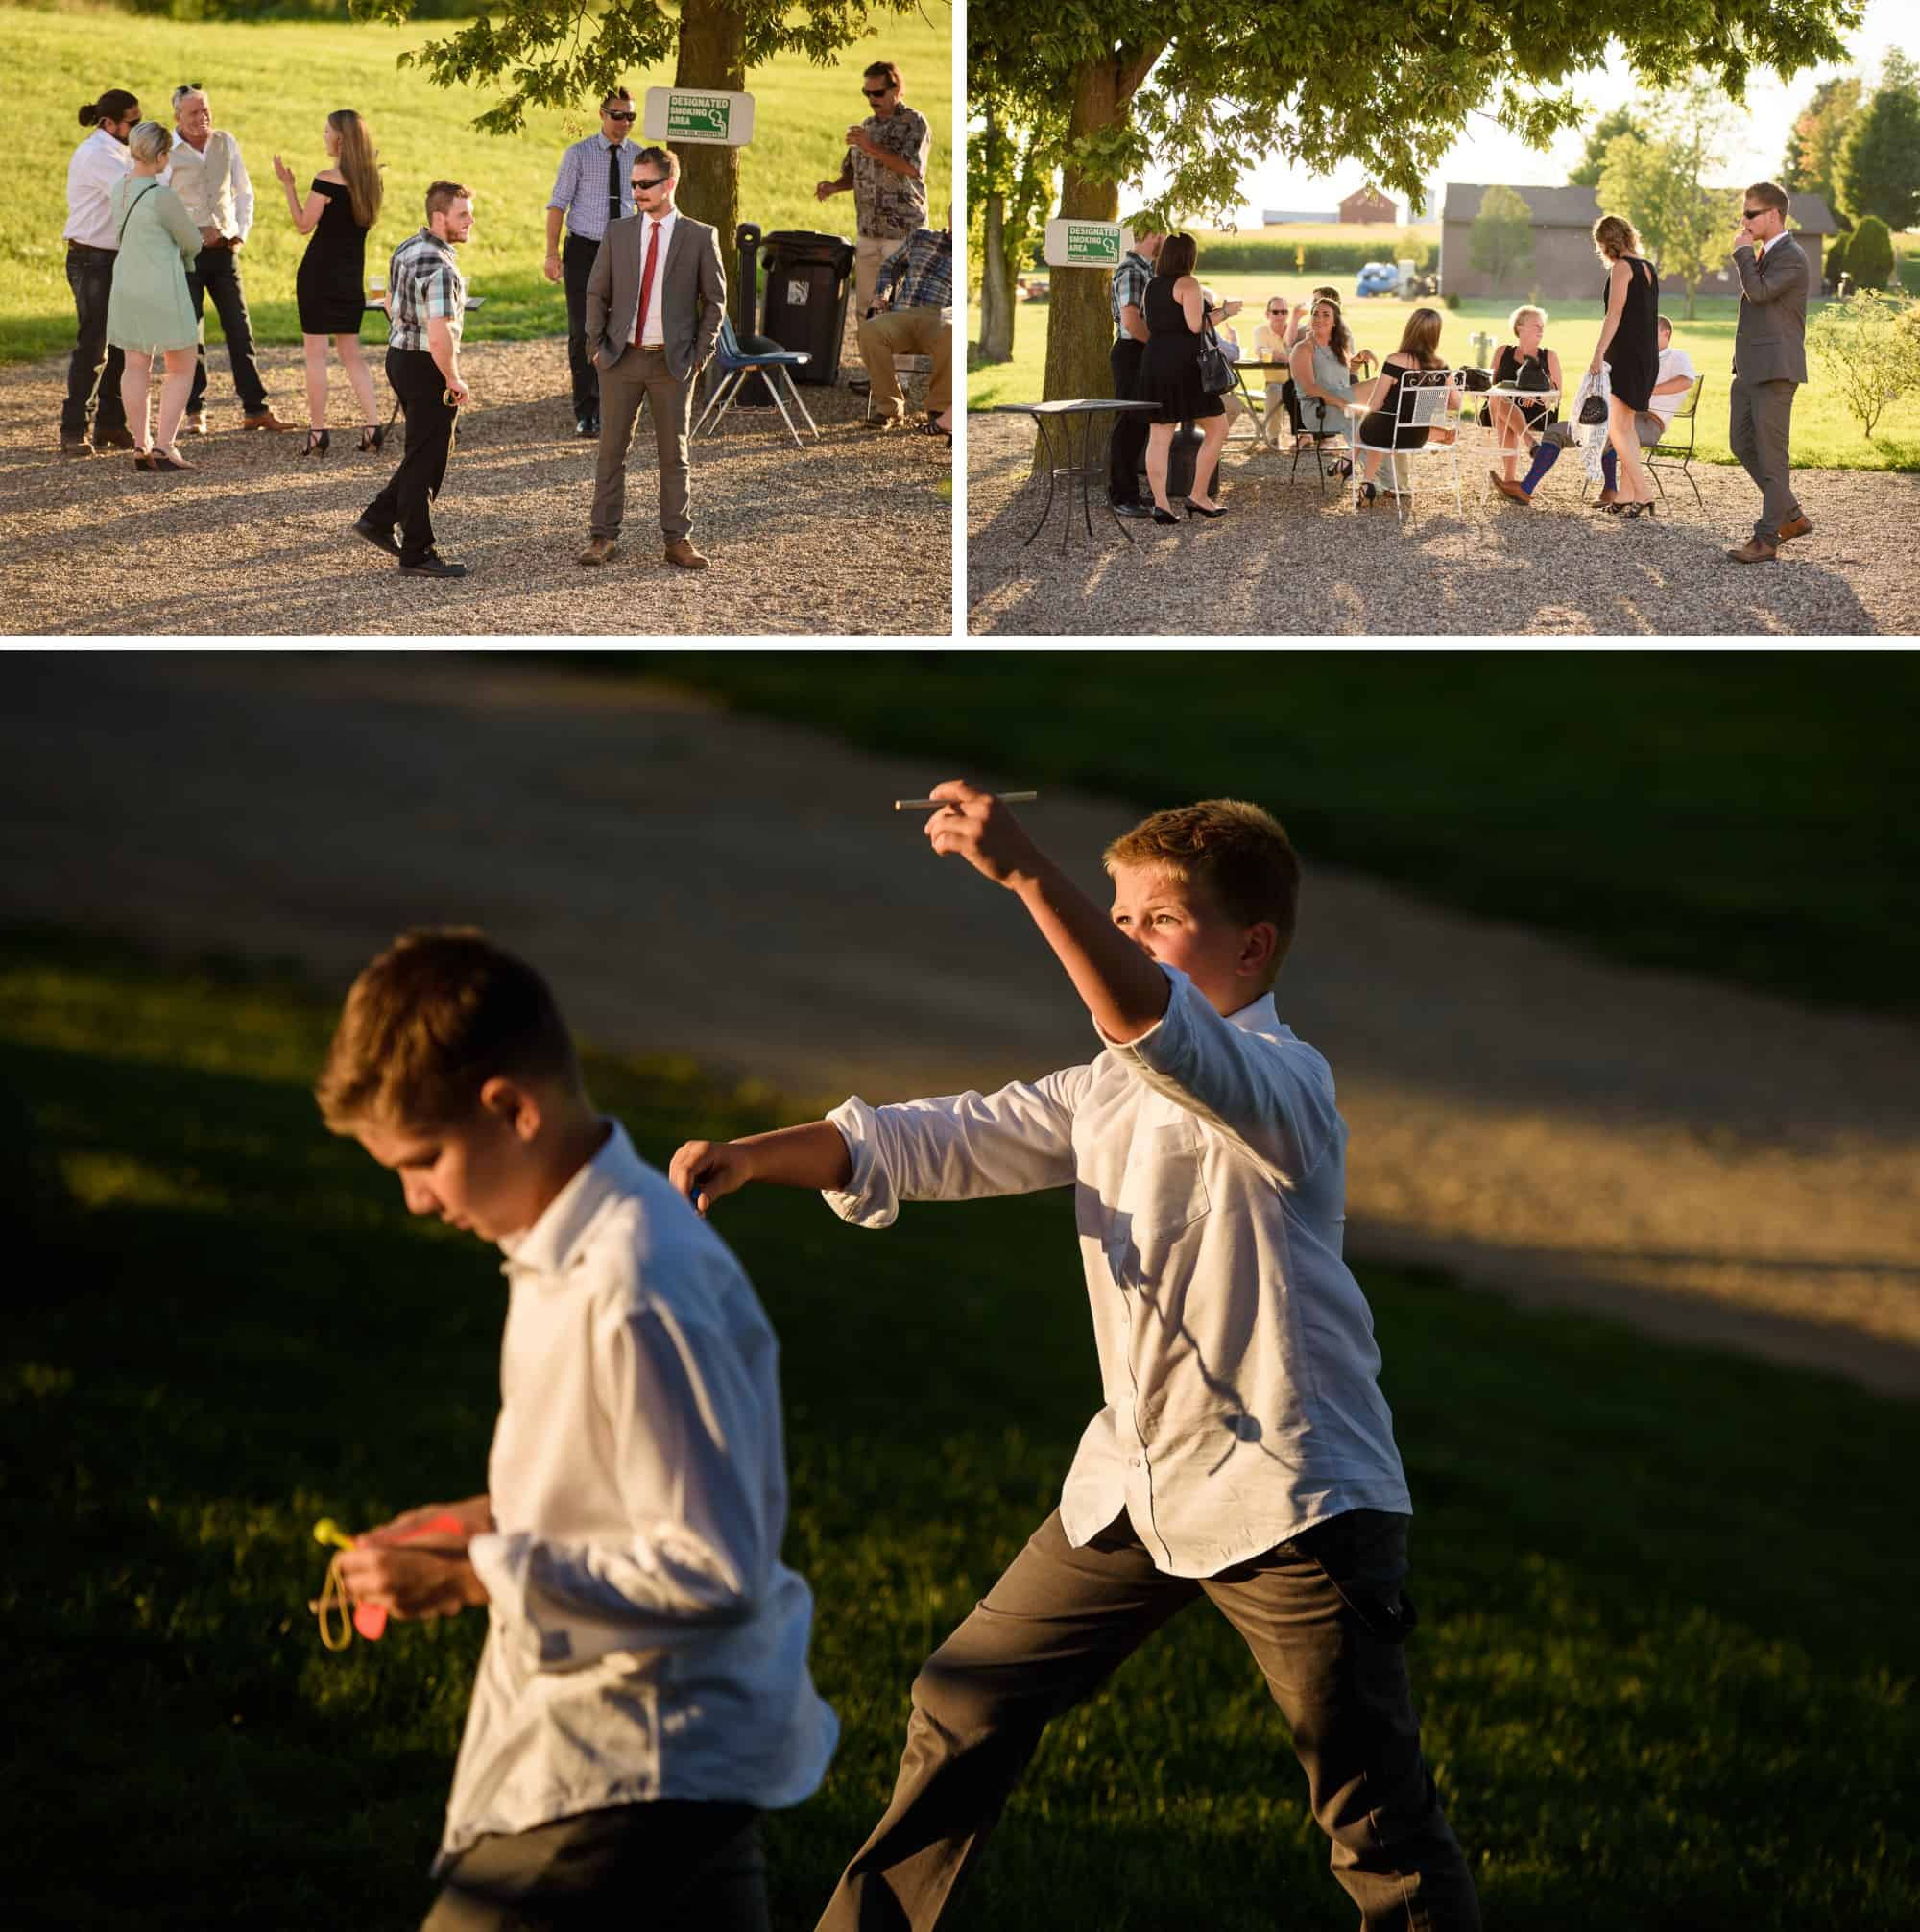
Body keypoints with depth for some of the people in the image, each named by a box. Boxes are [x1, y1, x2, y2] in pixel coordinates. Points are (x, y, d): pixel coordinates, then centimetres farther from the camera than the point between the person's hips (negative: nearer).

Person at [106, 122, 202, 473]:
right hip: (162, 287, -7)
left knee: (135, 368, 11)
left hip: (127, 284, 7)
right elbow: (192, 242, -7)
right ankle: (164, 447, -5)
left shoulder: (120, 187, 3)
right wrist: (183, 256, 16)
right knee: (182, 368, 3)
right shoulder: (162, 196, -20)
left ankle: (141, 447, 12)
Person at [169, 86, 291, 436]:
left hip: (224, 250, 4)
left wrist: (241, 232, 3)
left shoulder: (226, 143, 6)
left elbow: (243, 193, 16)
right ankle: (195, 412, 8)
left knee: (239, 328, 4)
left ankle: (255, 409, 8)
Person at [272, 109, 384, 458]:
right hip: (352, 274, 6)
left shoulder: (327, 180, -16)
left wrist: (288, 184, -7)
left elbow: (304, 225, -11)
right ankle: (373, 426, 2)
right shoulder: (370, 180, 3)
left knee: (315, 352, 1)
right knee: (351, 353, 13)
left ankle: (318, 432, 0)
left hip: (320, 271, -6)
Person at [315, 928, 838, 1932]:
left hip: (624, 1772, -10)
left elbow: (715, 1569, -25)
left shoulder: (639, 1293, -26)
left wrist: (480, 1575, -20)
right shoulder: (573, 1243, 6)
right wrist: (490, 1520, 5)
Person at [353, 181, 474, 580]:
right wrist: (455, 381, -15)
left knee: (428, 451, 23)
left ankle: (378, 519, 24)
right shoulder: (441, 269, -24)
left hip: (399, 355, 9)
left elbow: (391, 303, 20)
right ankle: (416, 554, 8)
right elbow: (440, 339, -29)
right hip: (427, 369, -9)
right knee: (426, 461, 1)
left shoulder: (408, 248, 6)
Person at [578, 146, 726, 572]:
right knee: (611, 451, 4)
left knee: (674, 454, 5)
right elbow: (596, 293, 9)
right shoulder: (618, 233, 3)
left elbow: (714, 300, 3)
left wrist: (699, 355, -3)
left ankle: (678, 540, 11)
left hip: (673, 362, -2)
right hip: (621, 358, 2)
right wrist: (597, 346, 1)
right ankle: (603, 536, 10)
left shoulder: (699, 238, -2)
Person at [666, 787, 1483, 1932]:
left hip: (1291, 1496, -8)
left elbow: (1151, 1026, -38)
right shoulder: (1110, 1090, 10)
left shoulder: (1280, 1081, -17)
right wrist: (755, 1156, -10)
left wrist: (1026, 872, -47)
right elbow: (942, 1142, 4)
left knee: (1376, 1812, -3)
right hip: (1136, 1482, 8)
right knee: (968, 1704, 13)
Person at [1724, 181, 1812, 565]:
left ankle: (1767, 538, -5)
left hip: (1774, 370, -10)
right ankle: (1792, 517, 21)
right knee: (1741, 443, 12)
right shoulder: (1763, 254, 18)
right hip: (1749, 369, 10)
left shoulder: (1792, 257, -13)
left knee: (1771, 452, -7)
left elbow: (1759, 291, -25)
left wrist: (1743, 253, -12)